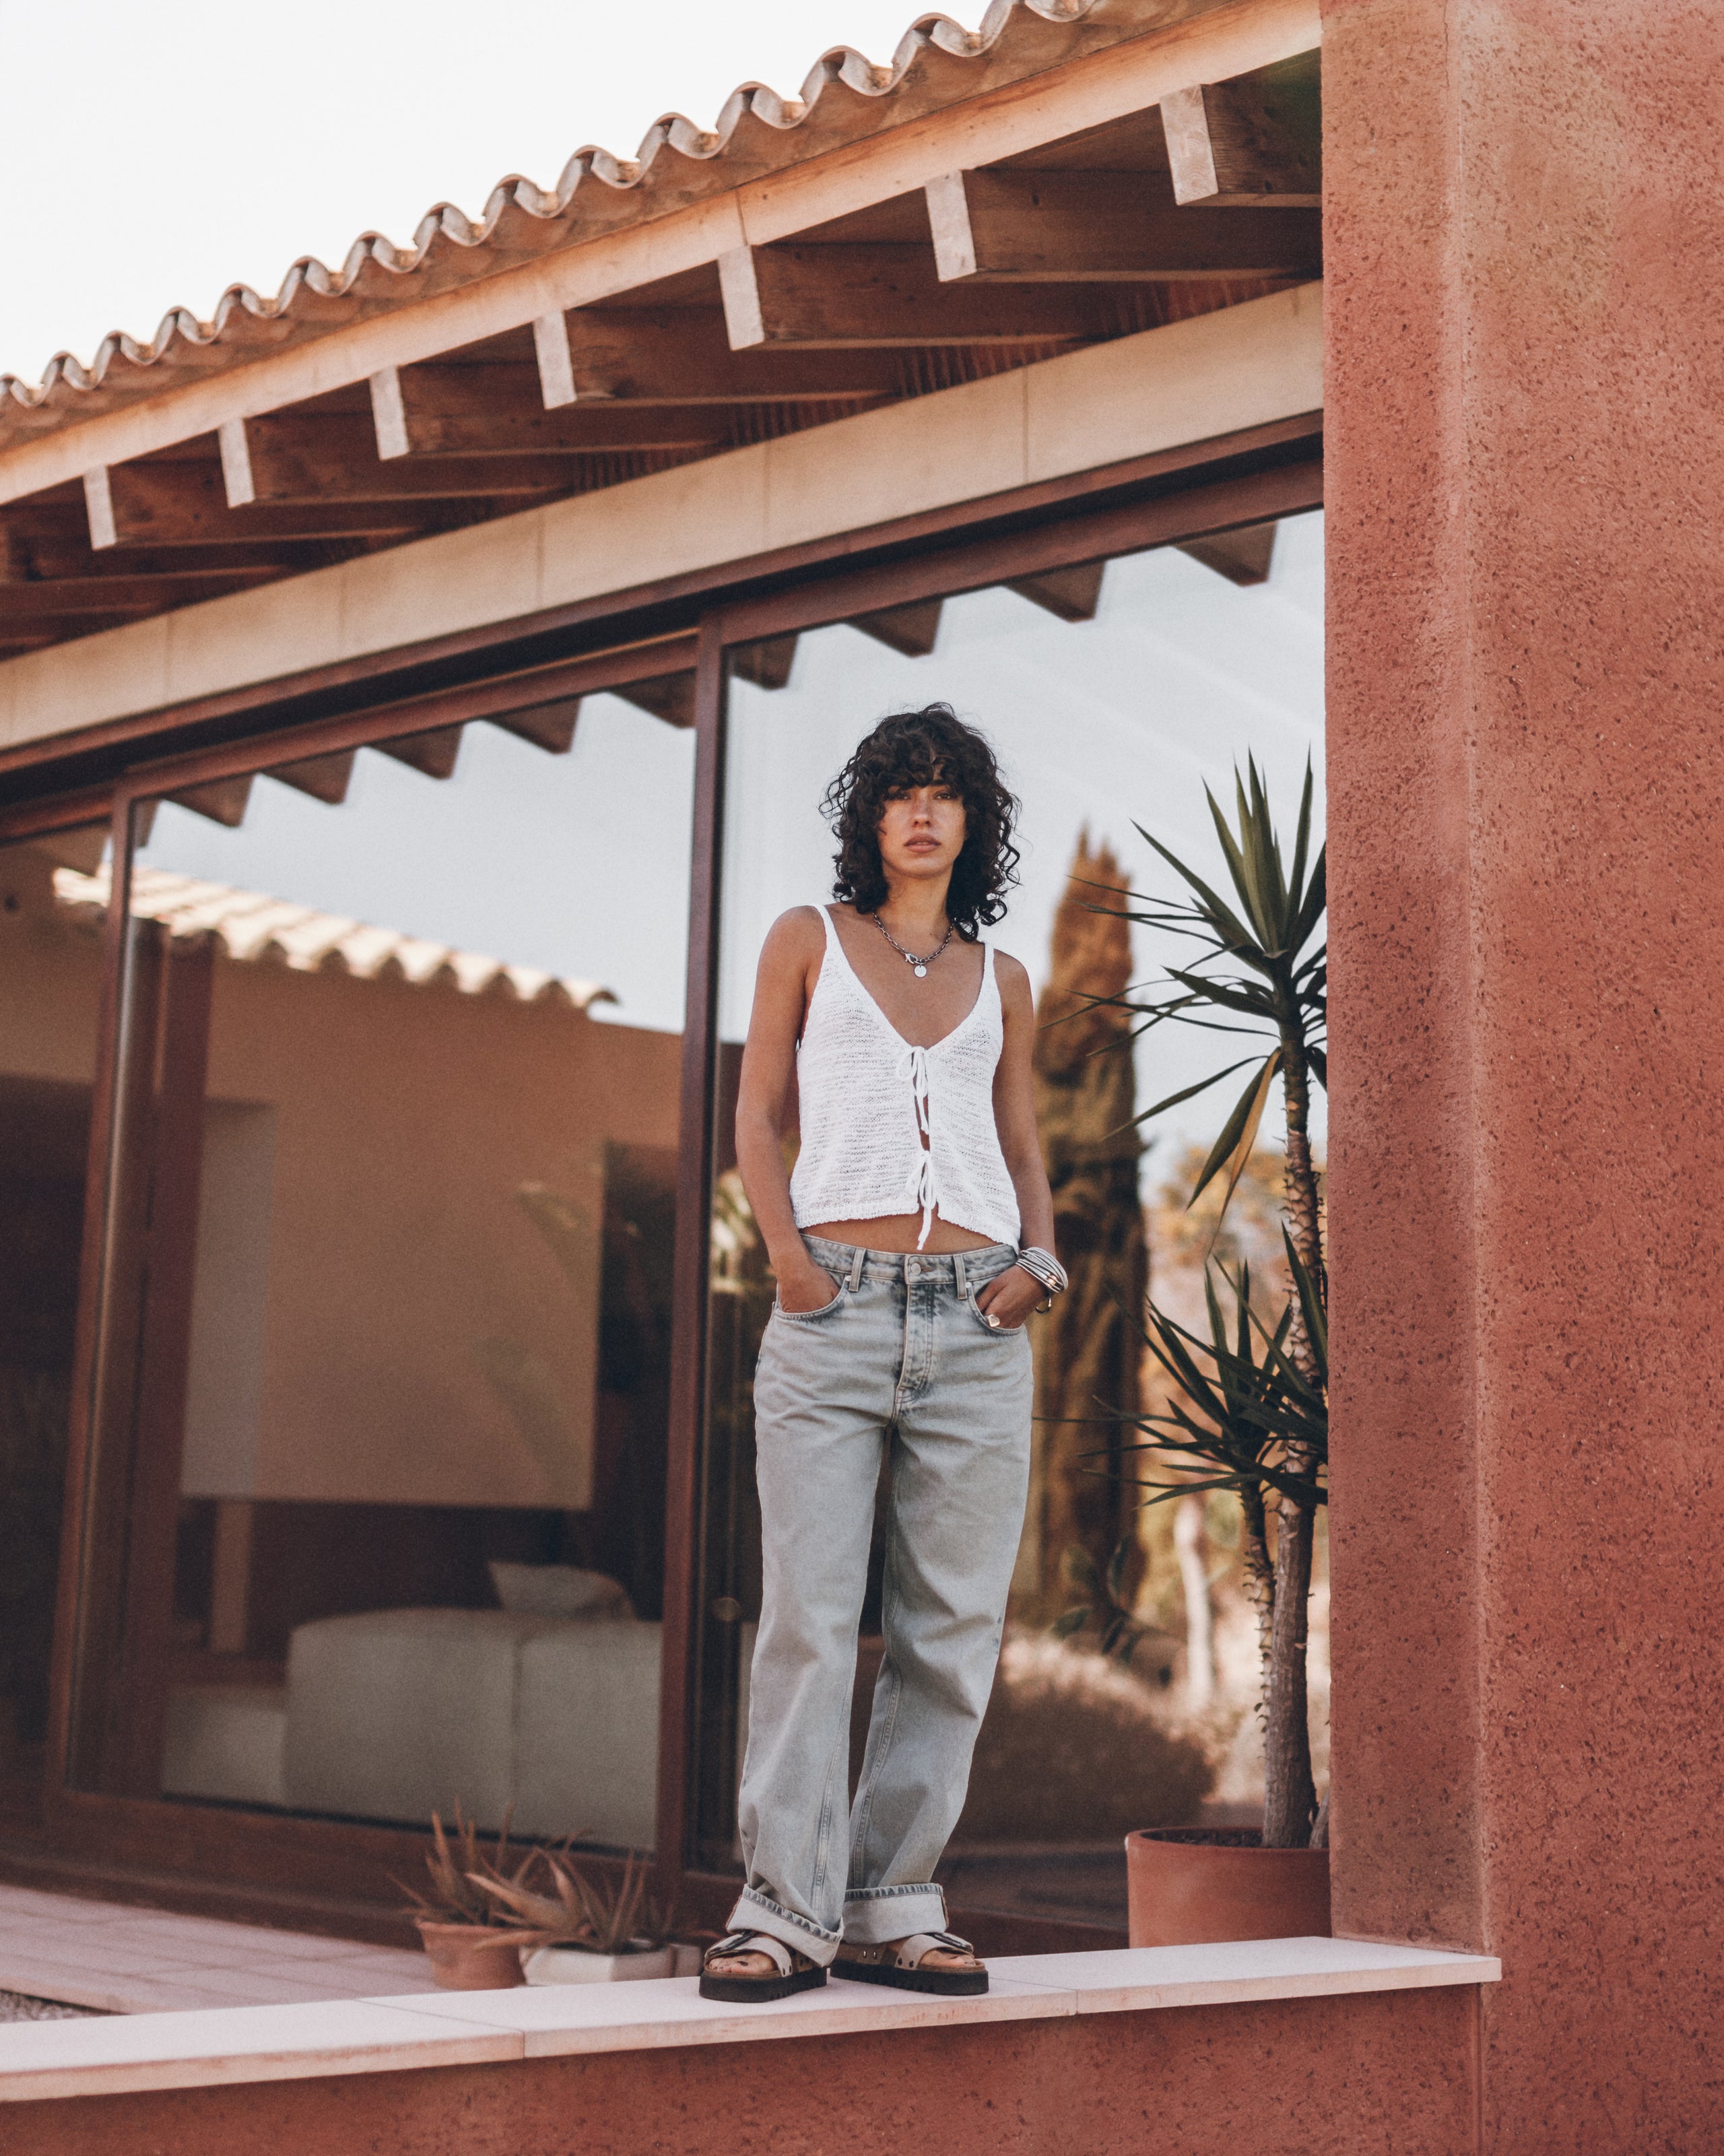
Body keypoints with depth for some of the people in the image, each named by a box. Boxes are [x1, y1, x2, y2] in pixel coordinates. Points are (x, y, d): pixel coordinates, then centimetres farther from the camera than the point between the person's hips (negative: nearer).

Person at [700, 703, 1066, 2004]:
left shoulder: (1001, 981, 18)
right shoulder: (810, 942, 12)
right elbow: (759, 1115, 9)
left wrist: (1041, 1255, 2)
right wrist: (785, 1250, -6)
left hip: (976, 1323, 3)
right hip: (835, 1310, -3)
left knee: (955, 1626, 1)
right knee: (811, 1616, -7)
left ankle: (892, 1906, 9)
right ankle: (786, 1911, -3)